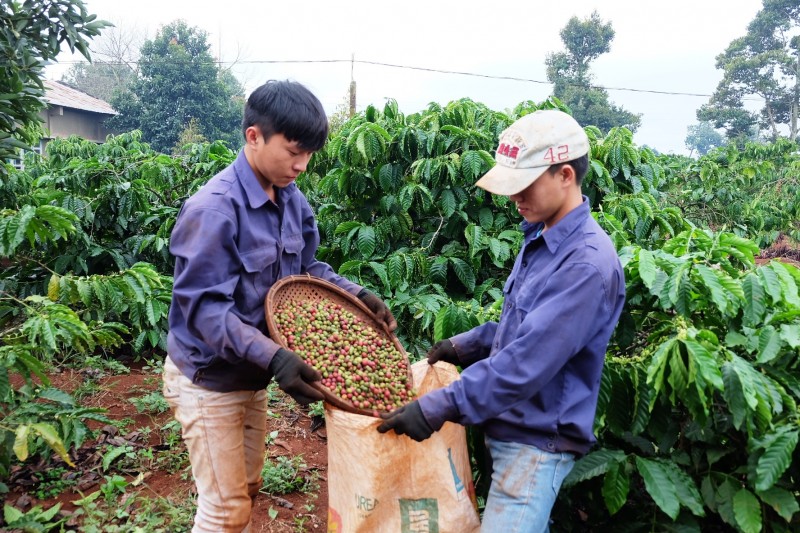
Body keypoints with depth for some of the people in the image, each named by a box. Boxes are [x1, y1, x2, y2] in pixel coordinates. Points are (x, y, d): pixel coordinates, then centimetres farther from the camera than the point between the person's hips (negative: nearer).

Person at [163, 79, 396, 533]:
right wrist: (272, 357, -38)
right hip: (208, 380, -7)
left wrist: (356, 294, -6)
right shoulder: (214, 209, -26)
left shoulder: (293, 201, -2)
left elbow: (306, 267, 9)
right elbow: (204, 307, -28)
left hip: (251, 376, 8)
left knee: (246, 491, 23)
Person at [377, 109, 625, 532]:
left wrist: (438, 407, -29)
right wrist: (467, 344, 7)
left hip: (537, 441, -9)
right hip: (507, 427, 9)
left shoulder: (587, 262, -25)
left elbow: (526, 361, -30)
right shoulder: (540, 239, 5)